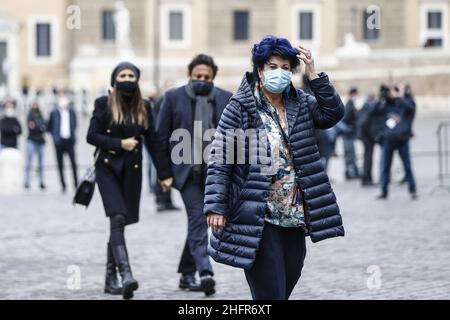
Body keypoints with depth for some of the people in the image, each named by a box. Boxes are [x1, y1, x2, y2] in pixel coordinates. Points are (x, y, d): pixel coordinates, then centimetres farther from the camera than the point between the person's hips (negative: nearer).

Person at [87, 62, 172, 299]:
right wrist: (119, 143, -14)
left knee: (118, 223, 7)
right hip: (108, 168, -3)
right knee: (118, 219, -19)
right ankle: (126, 274, -30)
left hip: (132, 171, 3)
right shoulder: (104, 104, -1)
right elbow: (91, 136, -4)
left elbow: (152, 141, 9)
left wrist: (164, 173, 7)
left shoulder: (143, 108, 7)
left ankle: (111, 279, 16)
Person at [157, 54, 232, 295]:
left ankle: (187, 273, 21)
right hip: (186, 169, -3)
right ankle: (205, 272, -20)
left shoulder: (226, 99, 6)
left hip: (214, 172, 3)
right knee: (197, 219, -13)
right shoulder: (174, 97, 1)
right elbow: (162, 136, 3)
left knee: (197, 221, 10)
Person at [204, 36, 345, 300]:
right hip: (259, 220, -6)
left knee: (288, 283, 14)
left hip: (294, 216, 6)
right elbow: (220, 161, -9)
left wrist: (314, 76, -11)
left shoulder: (300, 104, 9)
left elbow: (334, 113, -5)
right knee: (270, 292, -8)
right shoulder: (240, 109, -7)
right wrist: (216, 207, -15)